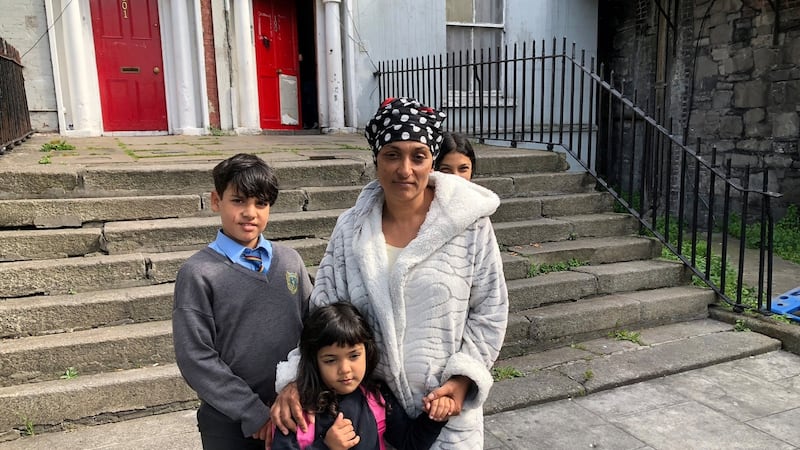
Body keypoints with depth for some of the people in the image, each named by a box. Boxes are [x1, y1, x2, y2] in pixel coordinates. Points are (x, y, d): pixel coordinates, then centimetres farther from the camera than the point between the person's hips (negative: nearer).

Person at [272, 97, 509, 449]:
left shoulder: (469, 222, -11)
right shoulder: (351, 227, -5)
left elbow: (489, 309, -3)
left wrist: (463, 378, -10)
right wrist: (296, 379, -11)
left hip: (446, 402, -1)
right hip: (371, 404, 2)